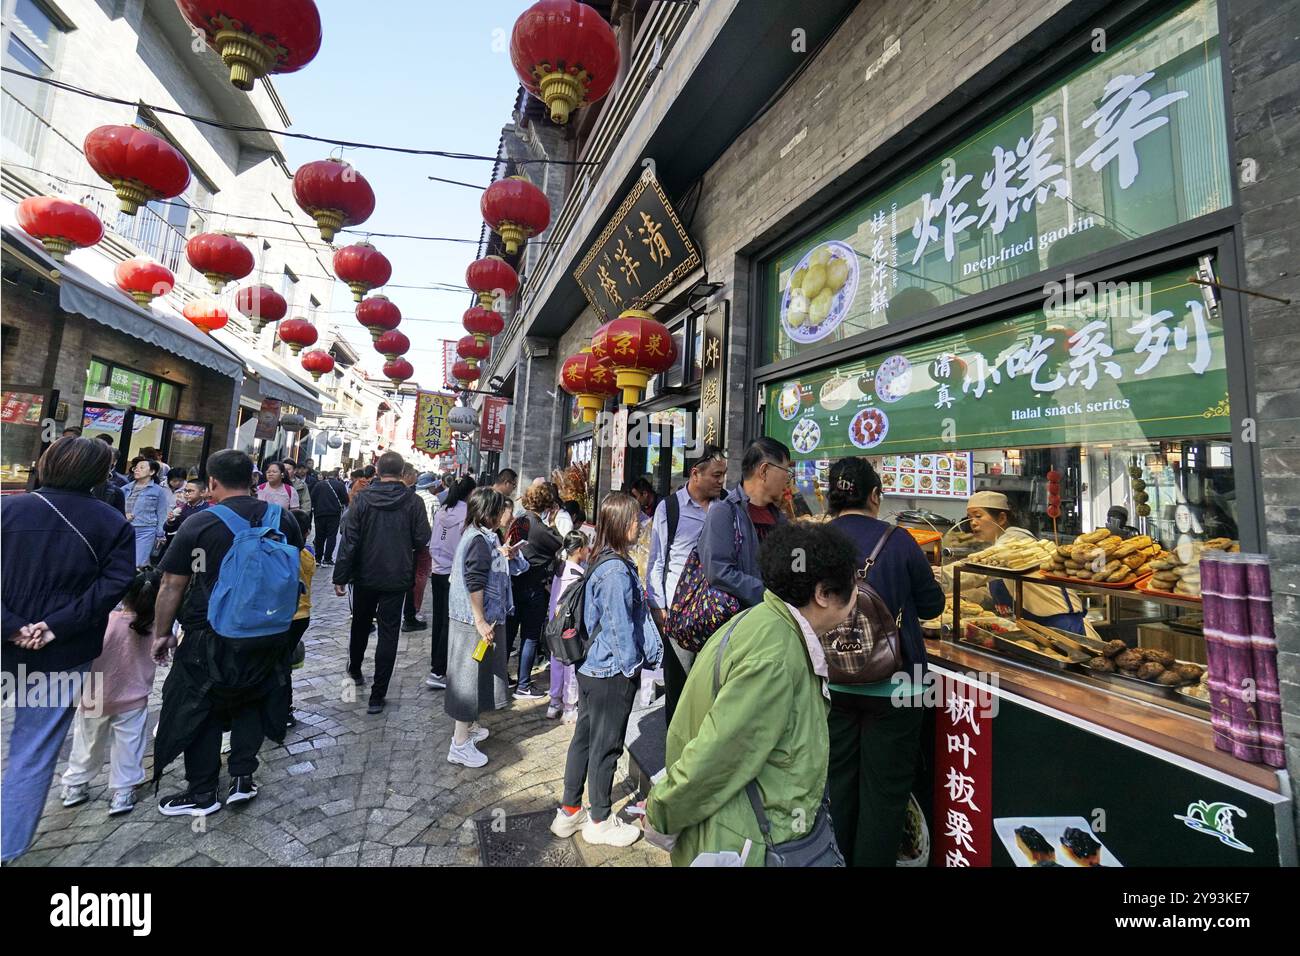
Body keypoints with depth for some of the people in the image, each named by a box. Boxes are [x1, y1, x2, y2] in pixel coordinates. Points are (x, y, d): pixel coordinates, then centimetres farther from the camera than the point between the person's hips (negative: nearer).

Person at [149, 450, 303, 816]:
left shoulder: (198, 524, -14)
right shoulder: (283, 519, -2)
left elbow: (172, 586, -8)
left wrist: (162, 633, 6)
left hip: (211, 640, -3)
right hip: (268, 638, 4)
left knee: (200, 711, 15)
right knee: (250, 702, 23)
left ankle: (202, 793, 26)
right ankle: (243, 777, 24)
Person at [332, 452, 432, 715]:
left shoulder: (362, 499, -8)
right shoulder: (413, 501, -11)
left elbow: (349, 541, -9)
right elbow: (422, 540, -10)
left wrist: (340, 577, -4)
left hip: (365, 577, 2)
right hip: (397, 578, -2)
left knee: (360, 625, 24)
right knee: (388, 633, 5)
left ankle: (355, 670, 47)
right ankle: (377, 695, 7)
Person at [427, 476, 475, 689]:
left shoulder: (441, 511, 2)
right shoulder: (467, 514, -17)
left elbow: (432, 544, 6)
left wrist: (437, 560, 15)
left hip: (437, 571, 7)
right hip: (455, 573, -6)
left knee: (438, 619, 18)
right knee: (450, 623, 1)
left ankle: (436, 662, 31)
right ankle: (438, 672, 3)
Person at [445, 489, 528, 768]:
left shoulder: (479, 535, 9)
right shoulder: (480, 540, -21)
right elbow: (474, 584, -26)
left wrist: (503, 555, 2)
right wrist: (481, 623, -24)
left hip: (478, 618, 10)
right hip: (476, 621, -10)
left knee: (474, 675, 22)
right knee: (471, 675, 1)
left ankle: (467, 727, 38)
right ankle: (460, 745, 14)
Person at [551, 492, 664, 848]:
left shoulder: (601, 561, 4)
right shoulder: (618, 570, -25)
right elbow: (620, 626, -22)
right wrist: (632, 666, -10)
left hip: (591, 668, 9)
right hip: (613, 674, -9)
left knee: (583, 738, 20)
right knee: (606, 746, 10)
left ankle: (569, 812, 36)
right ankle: (600, 821, 30)